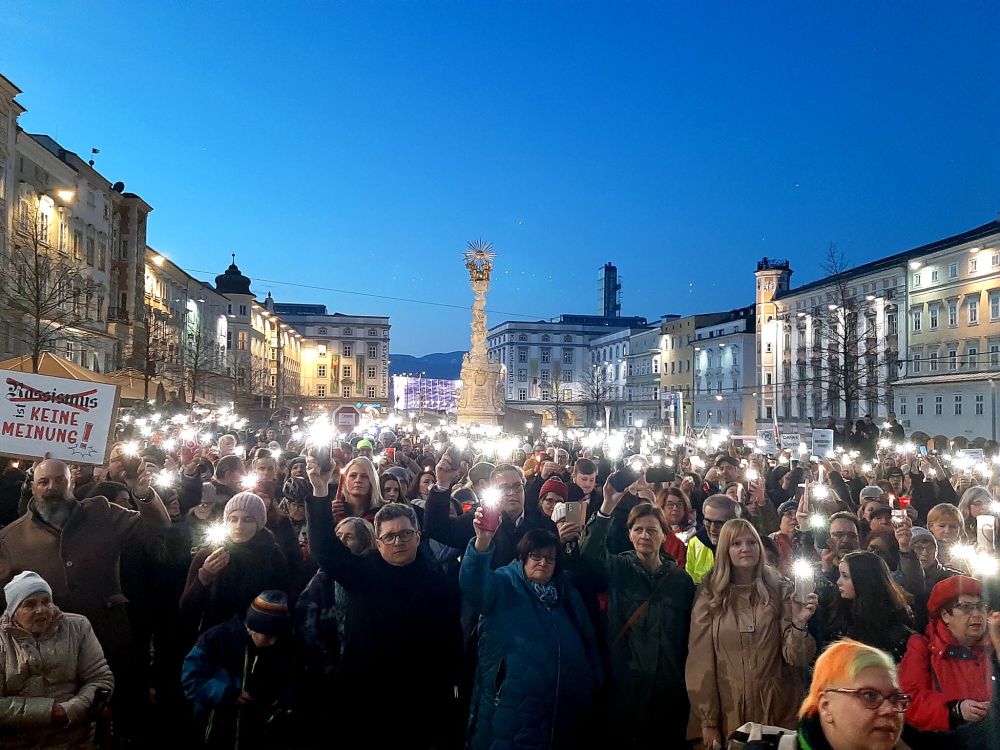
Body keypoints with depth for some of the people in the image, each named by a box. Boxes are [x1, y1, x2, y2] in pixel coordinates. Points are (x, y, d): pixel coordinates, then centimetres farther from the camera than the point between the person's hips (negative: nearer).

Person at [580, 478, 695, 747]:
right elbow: (589, 553, -20)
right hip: (627, 683, -2)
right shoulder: (618, 569, 0)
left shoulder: (681, 578, 8)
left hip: (670, 685, 2)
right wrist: (607, 507, -31)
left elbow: (689, 632, 10)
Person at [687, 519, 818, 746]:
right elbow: (700, 661, -4)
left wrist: (799, 624, -24)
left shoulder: (780, 592, -1)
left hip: (777, 711, 1)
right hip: (729, 714, -1)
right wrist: (708, 721, -5)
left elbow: (796, 658, -6)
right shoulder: (710, 597, -4)